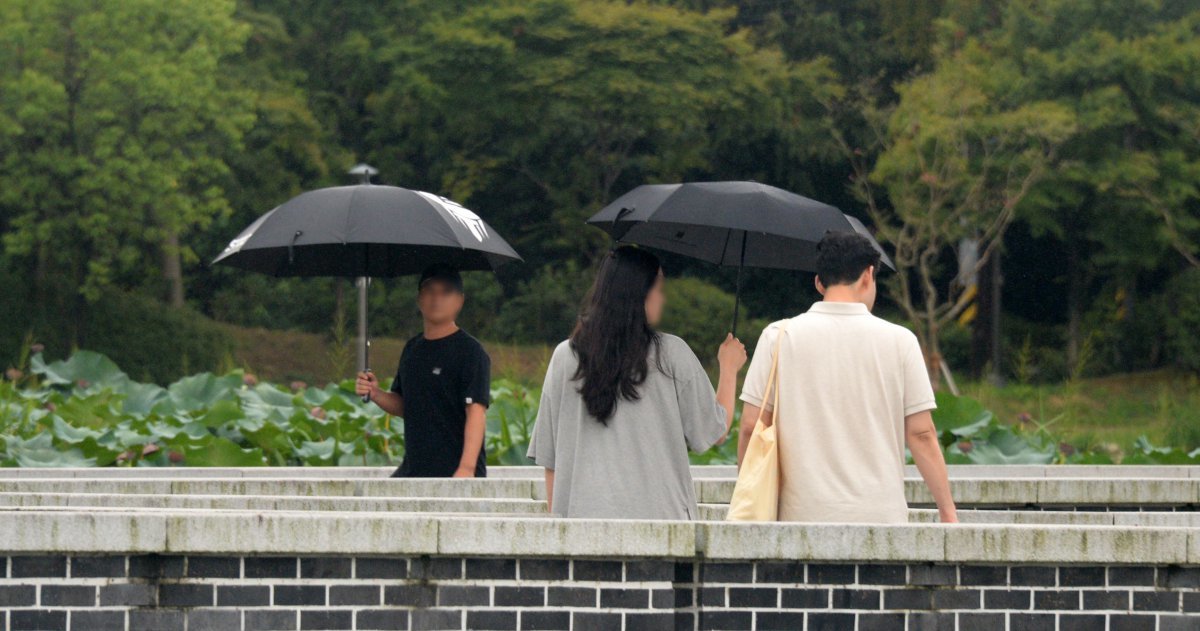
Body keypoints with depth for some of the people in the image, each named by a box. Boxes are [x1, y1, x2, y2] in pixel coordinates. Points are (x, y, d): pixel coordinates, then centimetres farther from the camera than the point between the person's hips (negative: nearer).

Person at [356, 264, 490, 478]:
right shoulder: (412, 349, 15)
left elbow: (476, 411, -15)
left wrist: (467, 468, -24)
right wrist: (375, 394, 1)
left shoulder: (470, 352, -7)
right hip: (412, 468, 7)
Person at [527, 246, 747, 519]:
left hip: (581, 513, 3)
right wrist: (729, 368, 23)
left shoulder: (565, 357, 6)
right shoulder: (671, 354, -1)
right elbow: (716, 432, 8)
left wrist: (558, 517, 17)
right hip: (659, 515, -2)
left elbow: (548, 457, 8)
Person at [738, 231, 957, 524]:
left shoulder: (779, 336, 3)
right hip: (881, 516, 0)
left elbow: (751, 429, 3)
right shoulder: (900, 341, 3)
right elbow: (921, 434, 2)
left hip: (804, 514, 0)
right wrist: (948, 510, 8)